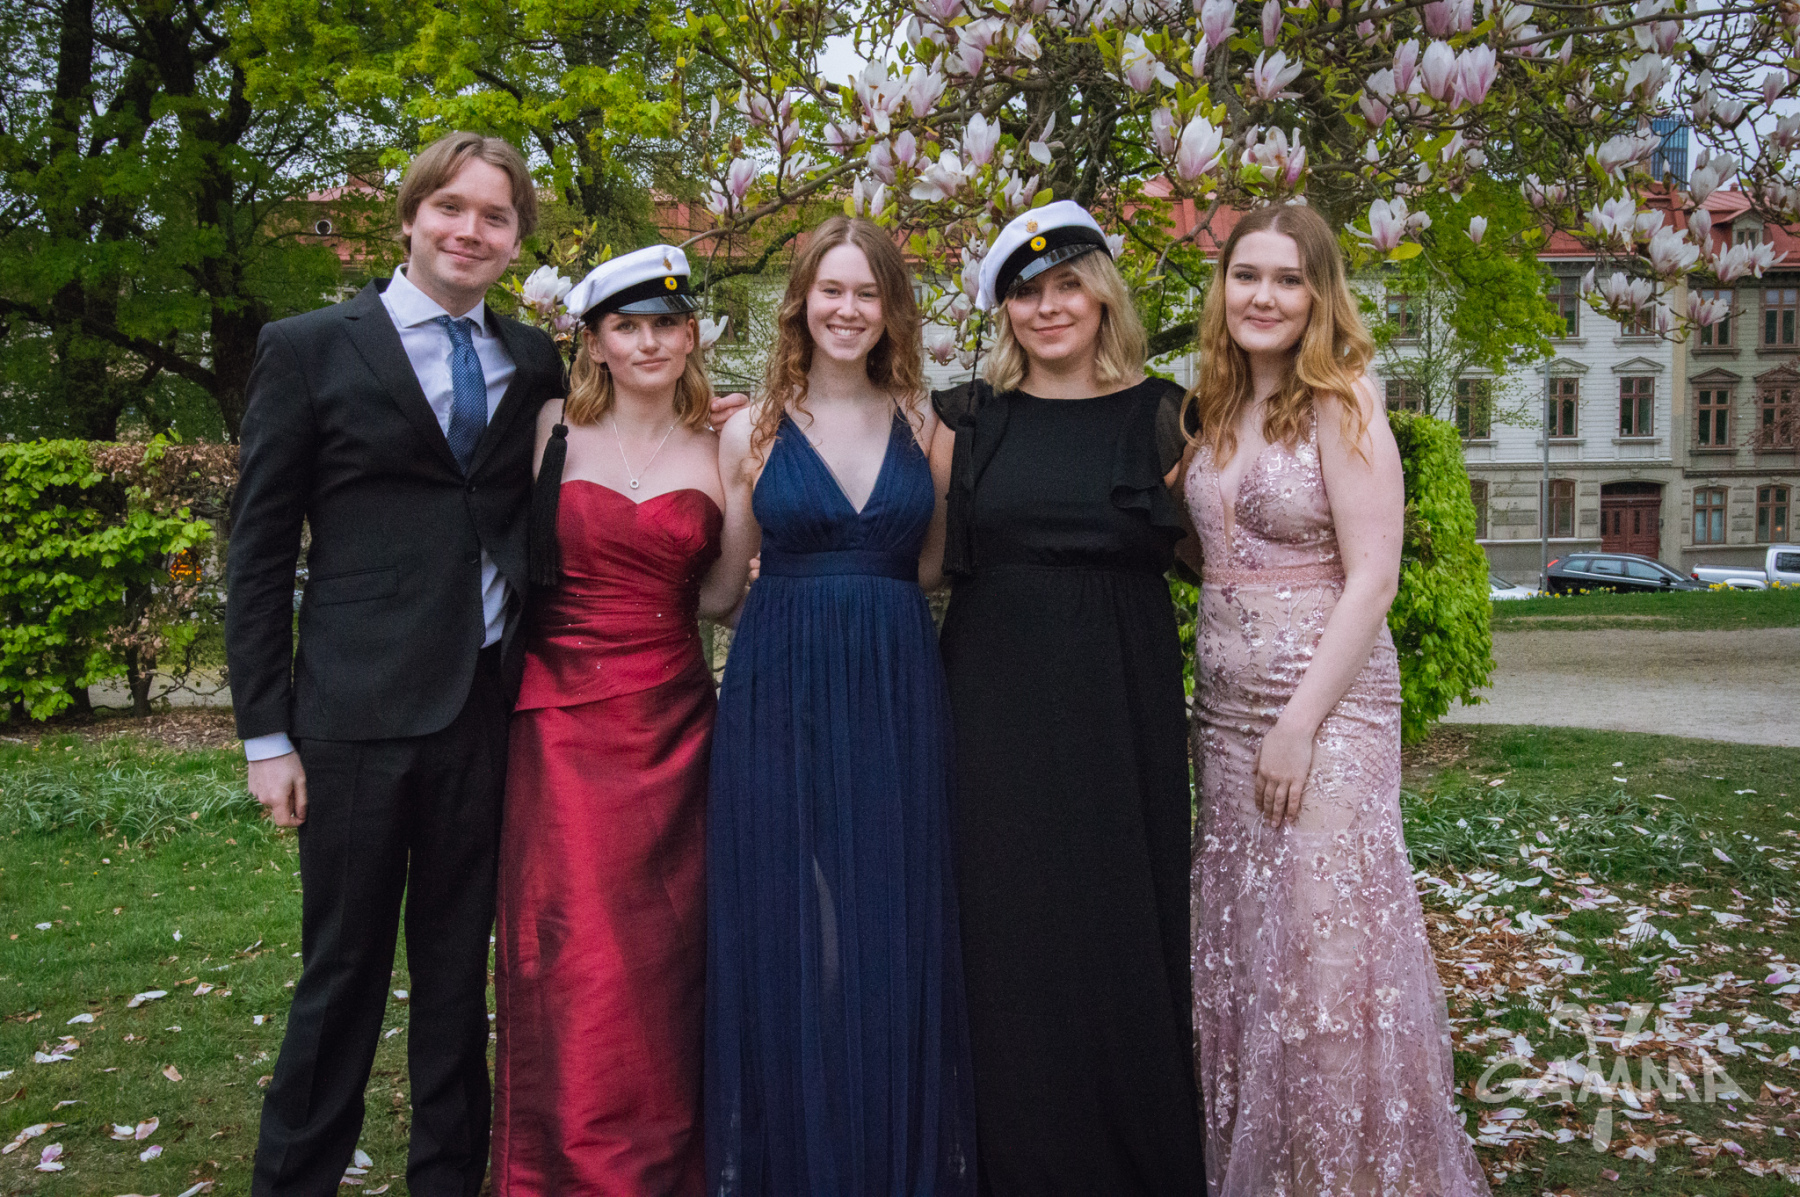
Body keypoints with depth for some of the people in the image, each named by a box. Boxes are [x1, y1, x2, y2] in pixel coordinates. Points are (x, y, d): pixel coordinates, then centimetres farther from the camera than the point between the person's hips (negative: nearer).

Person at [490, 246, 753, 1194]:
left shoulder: (717, 453, 7)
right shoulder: (552, 430, 3)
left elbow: (715, 598, 6)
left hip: (672, 724, 2)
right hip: (563, 723, -1)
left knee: (662, 962, 5)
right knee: (573, 963, -3)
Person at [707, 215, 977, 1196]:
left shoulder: (923, 422, 8)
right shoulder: (753, 427, 3)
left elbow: (932, 567, 13)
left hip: (895, 694, 2)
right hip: (780, 695, -1)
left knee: (896, 933, 6)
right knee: (786, 934, 4)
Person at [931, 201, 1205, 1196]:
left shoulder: (1157, 416, 5)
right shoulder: (969, 418, 7)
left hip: (1121, 702, -1)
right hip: (996, 698, 1)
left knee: (1121, 926, 4)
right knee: (1008, 930, 4)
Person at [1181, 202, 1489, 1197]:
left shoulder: (1339, 409, -8)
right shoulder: (1218, 413, 11)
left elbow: (1372, 580, -14)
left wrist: (1300, 722, -18)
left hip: (1326, 705, -7)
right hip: (1225, 710, 7)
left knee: (1327, 950, -3)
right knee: (1241, 953, 13)